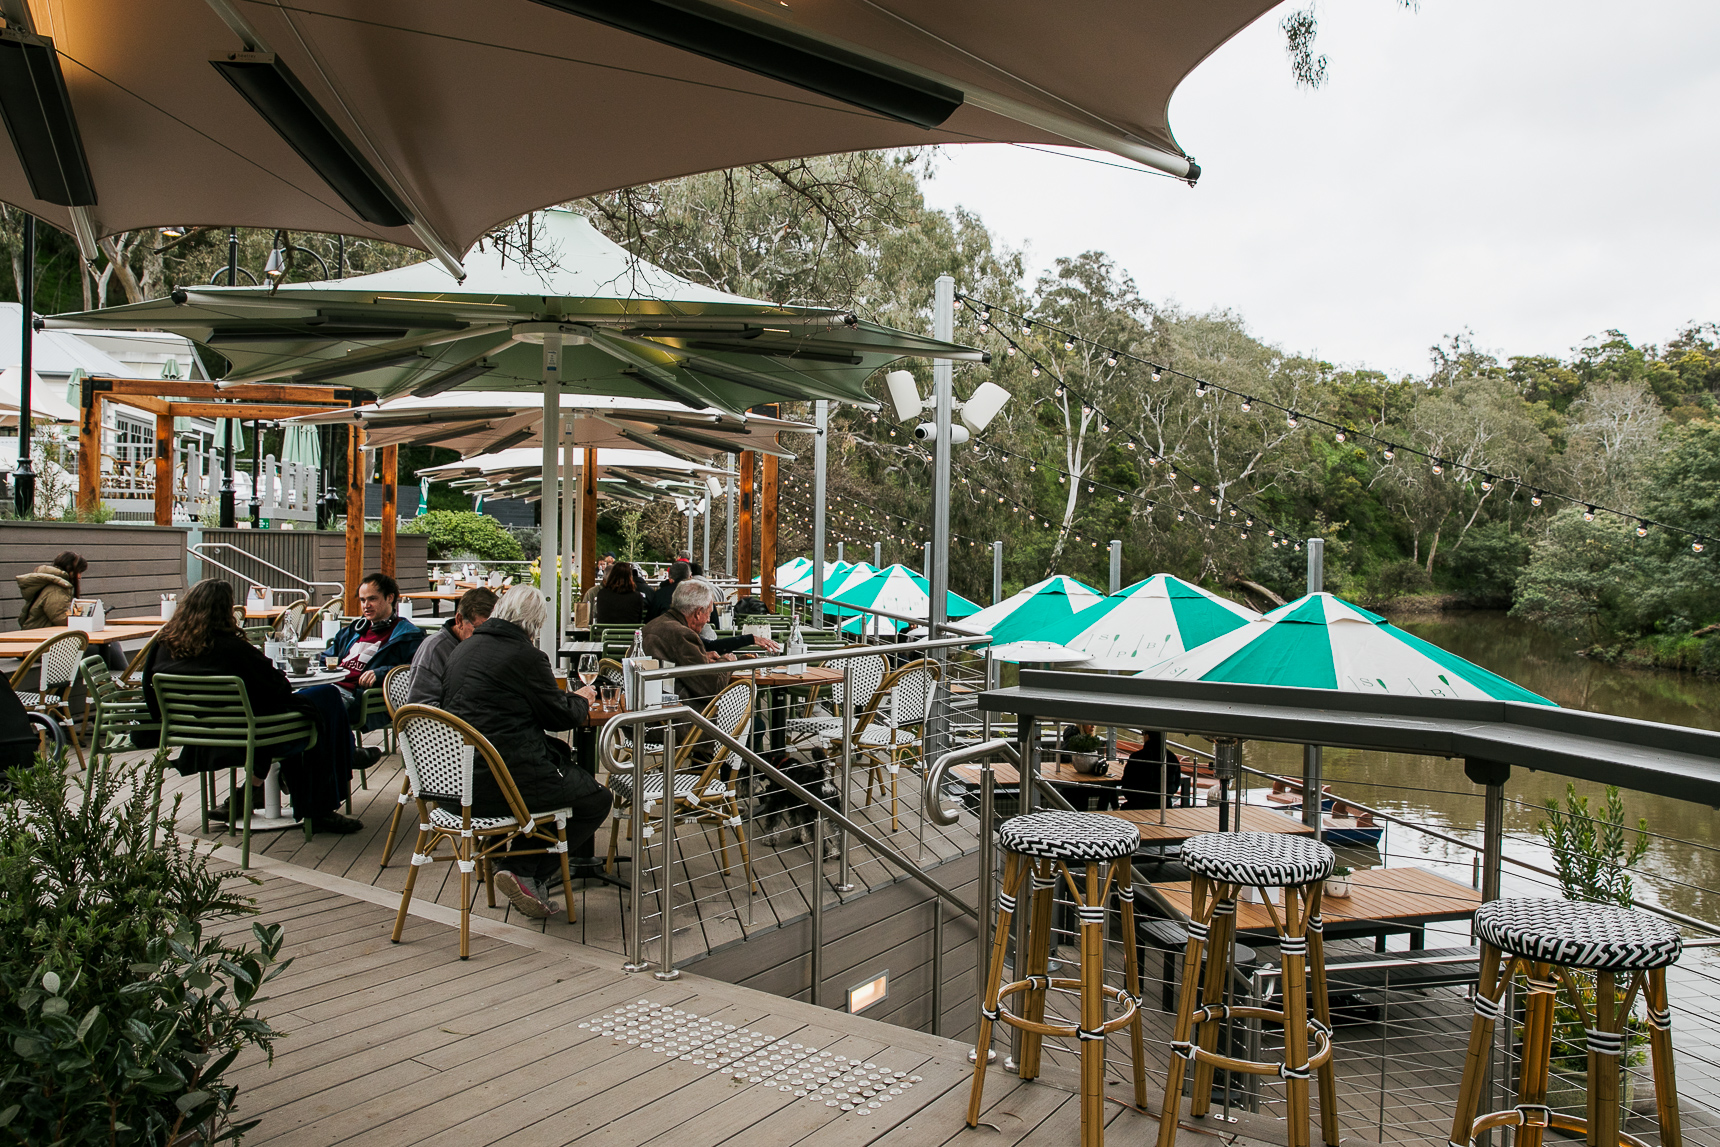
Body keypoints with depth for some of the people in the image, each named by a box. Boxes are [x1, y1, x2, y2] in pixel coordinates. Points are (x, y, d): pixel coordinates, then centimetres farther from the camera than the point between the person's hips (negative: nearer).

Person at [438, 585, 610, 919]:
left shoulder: (463, 648, 12)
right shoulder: (525, 655, -13)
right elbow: (561, 716, -6)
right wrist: (581, 700, 16)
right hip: (508, 778, -9)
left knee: (563, 757, 26)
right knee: (598, 800, 7)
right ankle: (526, 871, -1)